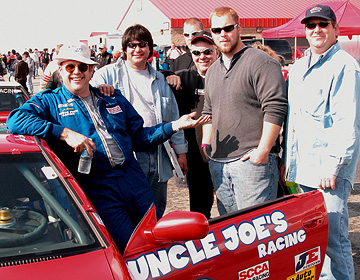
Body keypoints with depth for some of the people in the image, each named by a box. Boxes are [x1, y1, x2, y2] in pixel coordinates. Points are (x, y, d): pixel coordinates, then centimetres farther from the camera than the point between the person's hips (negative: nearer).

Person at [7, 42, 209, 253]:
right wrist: (64, 133, -23)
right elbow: (16, 119, -14)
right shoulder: (50, 102, 5)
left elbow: (138, 137, 20)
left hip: (134, 180, 5)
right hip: (96, 189, -5)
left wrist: (175, 125, 7)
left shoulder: (114, 98, 19)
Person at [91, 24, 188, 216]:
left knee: (157, 211, 12)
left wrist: (181, 151, 15)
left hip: (158, 157, 4)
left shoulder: (159, 79, 18)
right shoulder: (107, 75, 4)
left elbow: (173, 117, 18)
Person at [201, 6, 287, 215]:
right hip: (218, 162, 8)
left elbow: (275, 108, -14)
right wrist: (206, 145, 16)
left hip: (252, 160, -7)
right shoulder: (212, 71, 19)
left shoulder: (261, 62, -7)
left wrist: (263, 151, -17)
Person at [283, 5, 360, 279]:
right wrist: (287, 159, 19)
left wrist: (333, 164, -20)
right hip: (304, 168, 8)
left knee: (332, 238, -7)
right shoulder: (298, 68, 18)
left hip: (330, 171, -8)